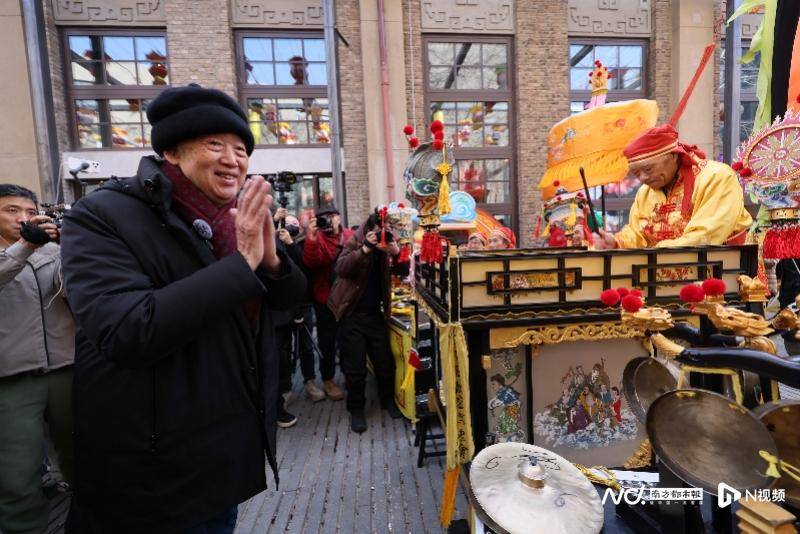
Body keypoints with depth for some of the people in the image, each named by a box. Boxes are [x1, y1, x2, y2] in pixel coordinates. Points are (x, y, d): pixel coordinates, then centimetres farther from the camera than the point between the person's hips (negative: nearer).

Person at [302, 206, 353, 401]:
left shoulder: (351, 236, -1)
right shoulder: (317, 237, -9)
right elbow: (310, 263, -25)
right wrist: (312, 237, -36)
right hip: (326, 299, -3)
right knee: (327, 341, 9)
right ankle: (328, 380, 26)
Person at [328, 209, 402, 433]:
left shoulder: (389, 242, 3)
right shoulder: (355, 241, -7)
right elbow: (341, 268, -22)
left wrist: (396, 251, -23)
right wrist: (365, 249, -32)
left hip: (375, 312, 3)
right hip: (352, 313, -3)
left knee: (385, 361, 7)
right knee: (355, 366, 3)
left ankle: (388, 400, 31)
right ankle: (356, 409, 22)